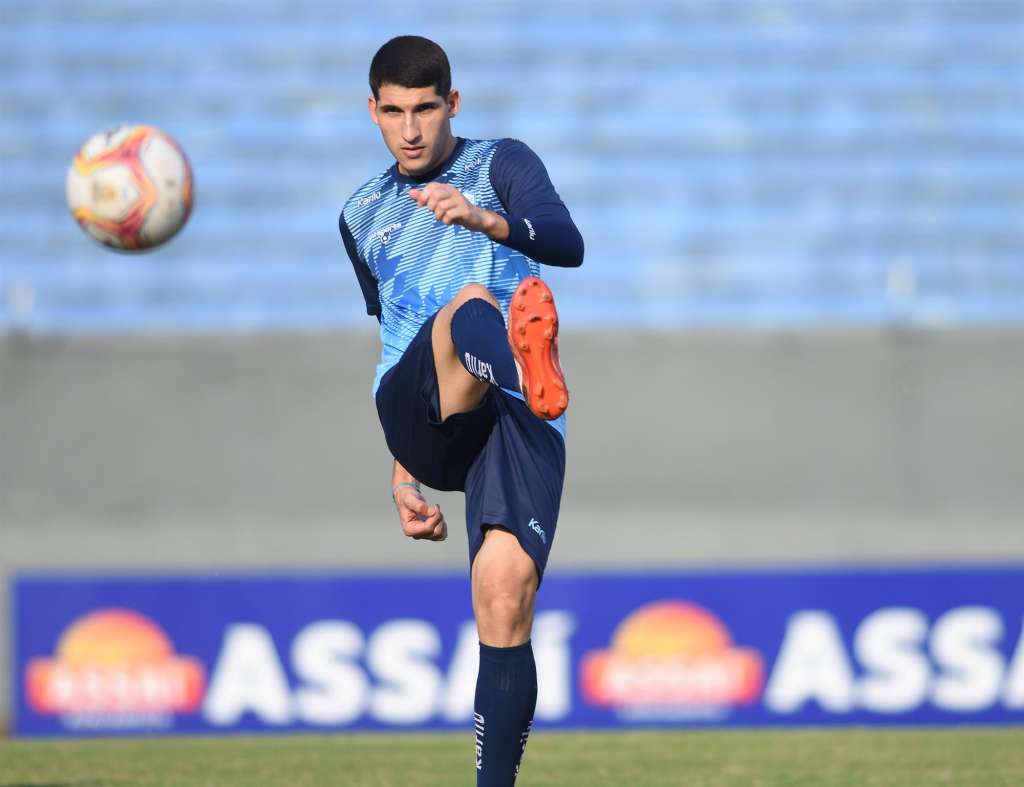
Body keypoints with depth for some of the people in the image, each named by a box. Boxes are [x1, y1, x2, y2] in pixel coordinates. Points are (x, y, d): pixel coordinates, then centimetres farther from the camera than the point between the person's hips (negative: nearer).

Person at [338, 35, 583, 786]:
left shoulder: (502, 163, 12)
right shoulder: (362, 216, 26)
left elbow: (567, 244, -9)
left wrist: (488, 219, -30)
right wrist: (401, 476, 25)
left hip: (515, 422, -1)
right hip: (421, 426, 1)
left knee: (505, 602, -21)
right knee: (470, 304, -33)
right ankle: (526, 363, -70)